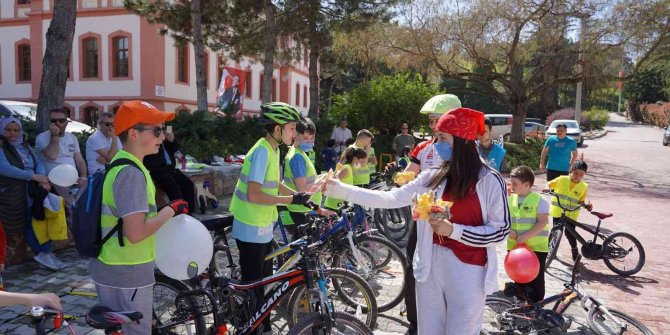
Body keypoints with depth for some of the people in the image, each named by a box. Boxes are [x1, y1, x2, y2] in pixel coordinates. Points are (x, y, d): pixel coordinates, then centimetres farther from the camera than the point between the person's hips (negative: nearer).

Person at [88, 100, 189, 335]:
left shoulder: (120, 164, 9)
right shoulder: (131, 173, -23)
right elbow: (136, 233, -30)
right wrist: (171, 210, -19)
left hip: (109, 268, 10)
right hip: (126, 274, -10)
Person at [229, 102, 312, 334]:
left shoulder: (273, 149, 7)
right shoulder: (262, 151, -22)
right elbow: (254, 195, -28)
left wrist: (300, 197, 8)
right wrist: (291, 200, -24)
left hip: (263, 227, 9)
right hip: (252, 229, -9)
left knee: (263, 280, 20)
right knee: (253, 285, 3)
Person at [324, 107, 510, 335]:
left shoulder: (490, 181, -9)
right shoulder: (433, 178, 2)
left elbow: (501, 230, -8)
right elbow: (390, 199, -1)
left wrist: (453, 230, -18)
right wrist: (339, 190, -7)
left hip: (468, 272, -4)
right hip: (431, 267, 4)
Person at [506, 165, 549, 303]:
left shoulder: (539, 200, -12)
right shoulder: (510, 199, 4)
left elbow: (542, 222, -17)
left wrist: (525, 236, -24)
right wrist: (509, 230, -12)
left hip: (536, 247, -5)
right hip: (515, 246, 5)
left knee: (535, 279, 6)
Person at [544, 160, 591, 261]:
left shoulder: (584, 186, -3)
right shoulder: (561, 179, -6)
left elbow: (581, 201, 1)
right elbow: (549, 184, 4)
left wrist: (586, 206, -19)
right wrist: (547, 188, -17)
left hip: (571, 214, 0)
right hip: (558, 212, 0)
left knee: (569, 232, -3)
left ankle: (574, 249, 22)